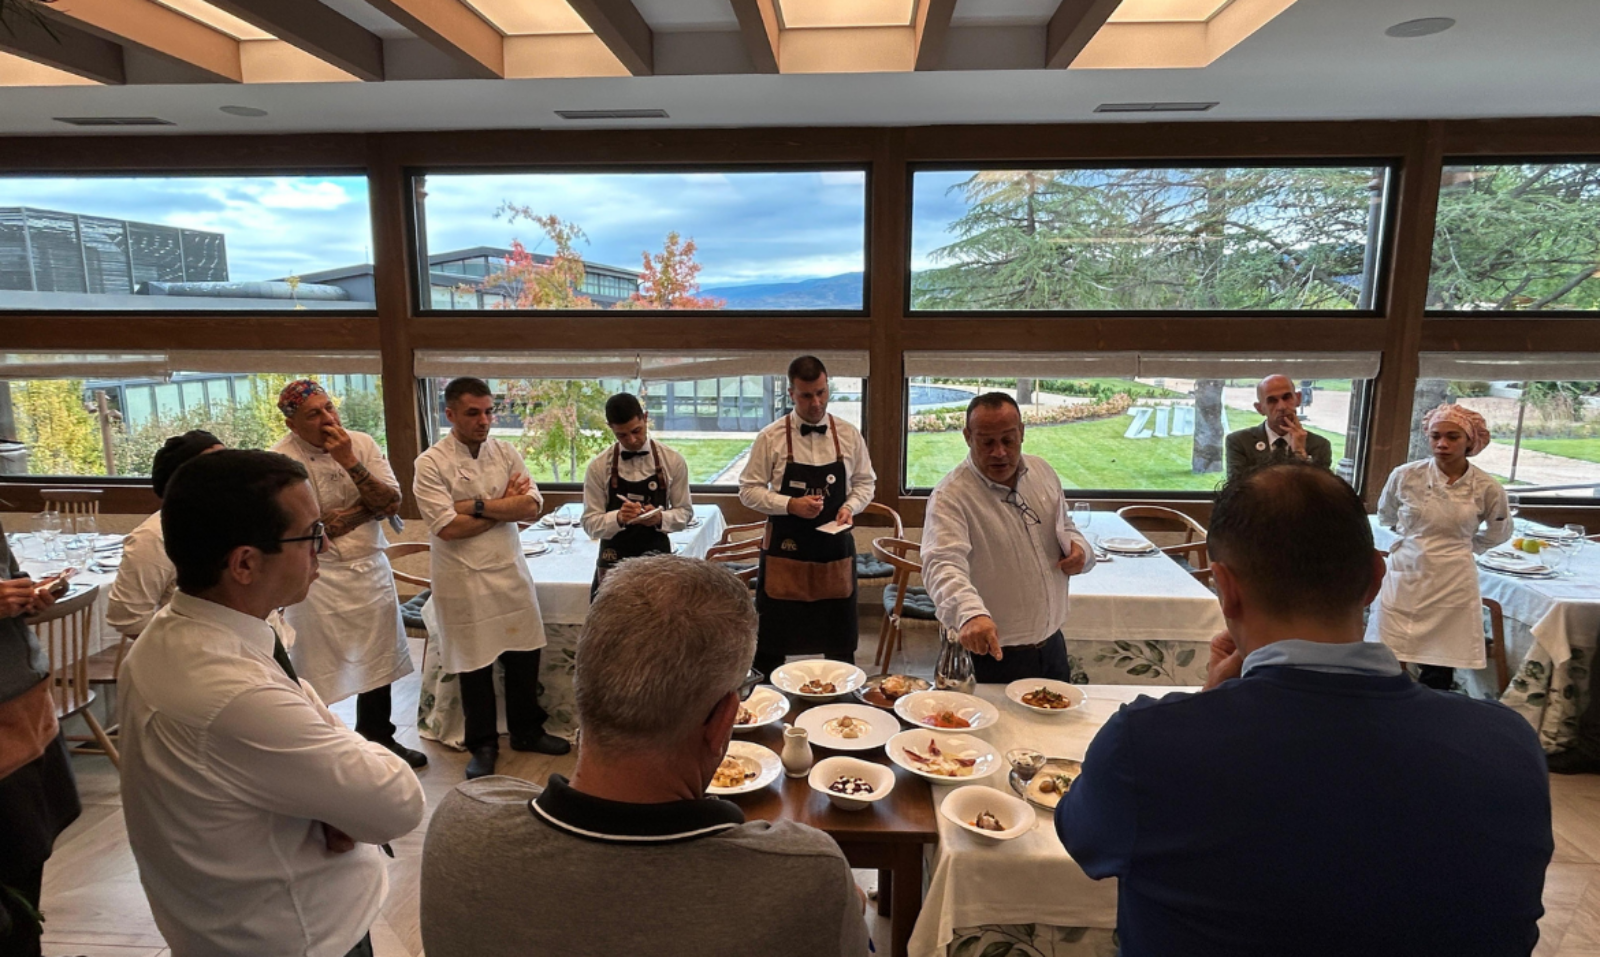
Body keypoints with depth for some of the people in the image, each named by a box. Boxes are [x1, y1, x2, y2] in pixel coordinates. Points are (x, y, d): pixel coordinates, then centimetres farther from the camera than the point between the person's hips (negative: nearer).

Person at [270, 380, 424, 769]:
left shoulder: (362, 444, -1)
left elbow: (393, 503, -9)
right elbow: (317, 528, -21)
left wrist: (350, 462, -18)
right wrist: (370, 505, -11)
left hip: (372, 571, 5)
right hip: (319, 579, -5)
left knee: (379, 663, 18)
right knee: (314, 675, 5)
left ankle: (378, 737, 38)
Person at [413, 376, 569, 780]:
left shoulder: (505, 453, 3)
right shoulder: (431, 464, -10)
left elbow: (531, 508, -7)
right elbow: (448, 527, -19)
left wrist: (477, 506, -17)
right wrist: (504, 506, -10)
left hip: (510, 572, 4)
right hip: (463, 580, -4)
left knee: (524, 655, 12)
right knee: (476, 666, 9)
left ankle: (526, 731, 33)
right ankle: (483, 746, 28)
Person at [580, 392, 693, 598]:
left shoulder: (673, 461, -4)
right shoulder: (599, 466, -5)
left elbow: (685, 512, 0)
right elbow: (590, 522, -6)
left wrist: (660, 518, -21)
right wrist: (618, 518, -26)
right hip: (613, 561, 0)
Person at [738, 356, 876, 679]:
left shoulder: (849, 435, 1)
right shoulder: (770, 438, -7)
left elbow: (865, 482, 10)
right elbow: (748, 490, -4)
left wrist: (851, 506, -10)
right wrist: (791, 505, -18)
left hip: (835, 548, 2)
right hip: (785, 550, -2)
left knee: (840, 640, 14)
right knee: (773, 639, 8)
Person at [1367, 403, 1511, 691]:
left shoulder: (1486, 488, -5)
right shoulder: (1405, 476, -6)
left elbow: (1499, 533, 16)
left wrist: (1460, 545, 15)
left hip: (1452, 585, 0)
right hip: (1405, 578, 0)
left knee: (1438, 674, 6)